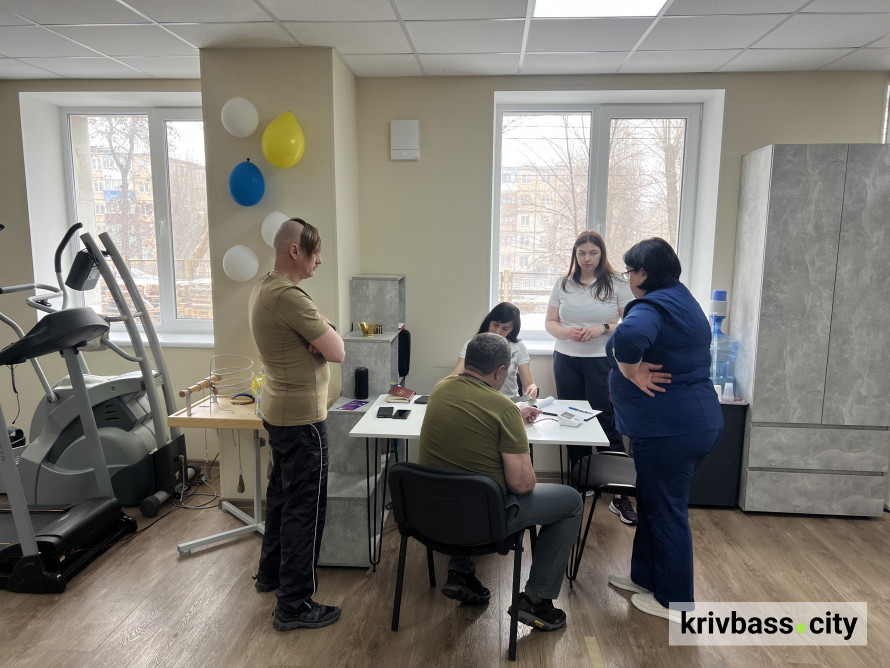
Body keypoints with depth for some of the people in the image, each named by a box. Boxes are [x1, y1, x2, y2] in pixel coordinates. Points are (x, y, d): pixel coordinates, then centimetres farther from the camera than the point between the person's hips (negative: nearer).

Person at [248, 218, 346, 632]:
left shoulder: (264, 287, 9)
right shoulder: (289, 296, -24)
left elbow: (313, 339, 12)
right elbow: (337, 352, -21)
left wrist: (318, 334, -10)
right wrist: (326, 332, -2)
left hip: (279, 411, 10)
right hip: (302, 417, -10)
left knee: (282, 495, 23)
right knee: (306, 508, 0)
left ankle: (271, 573, 39)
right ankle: (295, 606, 11)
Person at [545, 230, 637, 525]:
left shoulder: (617, 284, 0)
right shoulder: (563, 284, 9)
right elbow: (549, 322, 11)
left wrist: (603, 328, -17)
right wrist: (566, 332, -9)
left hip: (603, 362, -3)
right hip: (567, 360, 4)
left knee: (608, 424, -6)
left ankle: (620, 496, 1)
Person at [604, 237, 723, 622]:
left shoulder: (652, 306, -19)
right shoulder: (682, 300, 14)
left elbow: (629, 335, -43)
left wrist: (631, 370, -26)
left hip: (669, 428, -10)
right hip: (698, 420, 10)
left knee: (667, 510, 4)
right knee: (652, 502, 21)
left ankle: (674, 602, 19)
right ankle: (645, 577, 36)